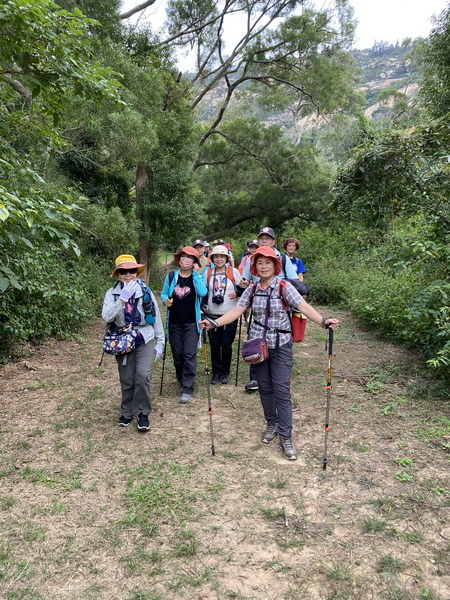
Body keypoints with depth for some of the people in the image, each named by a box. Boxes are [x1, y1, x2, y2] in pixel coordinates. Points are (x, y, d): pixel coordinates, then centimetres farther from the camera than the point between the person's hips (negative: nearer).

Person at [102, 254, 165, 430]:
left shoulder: (146, 291, 0)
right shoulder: (112, 293, -3)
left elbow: (156, 317, 5)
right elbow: (106, 317, -19)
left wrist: (160, 341, 5)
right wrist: (122, 299, -29)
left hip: (145, 340, 0)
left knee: (143, 375, -14)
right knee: (127, 379, 7)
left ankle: (143, 413, 5)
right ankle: (127, 412, 28)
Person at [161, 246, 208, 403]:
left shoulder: (197, 277, -2)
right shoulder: (171, 276, 3)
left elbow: (203, 292, -21)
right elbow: (163, 293, 12)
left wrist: (196, 273, -18)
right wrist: (166, 300, -10)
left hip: (191, 323, -3)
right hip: (174, 323, 3)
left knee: (189, 355, -8)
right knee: (177, 354, 12)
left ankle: (187, 389, -2)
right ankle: (182, 381, 34)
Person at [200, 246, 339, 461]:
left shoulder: (284, 287, -8)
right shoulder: (252, 290, 3)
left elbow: (303, 306, -20)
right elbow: (236, 311, -3)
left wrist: (323, 321, -37)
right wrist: (214, 323, -16)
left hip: (280, 345, -3)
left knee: (281, 390, -4)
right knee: (265, 387, 13)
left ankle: (286, 436, 6)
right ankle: (272, 423, 33)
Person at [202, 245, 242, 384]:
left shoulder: (233, 272, 2)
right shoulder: (208, 273, 9)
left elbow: (242, 288, 7)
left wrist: (237, 293, -14)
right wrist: (204, 305, -1)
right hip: (213, 315, 2)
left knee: (227, 344, 0)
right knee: (214, 345, 4)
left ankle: (225, 372, 17)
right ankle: (216, 372, 17)